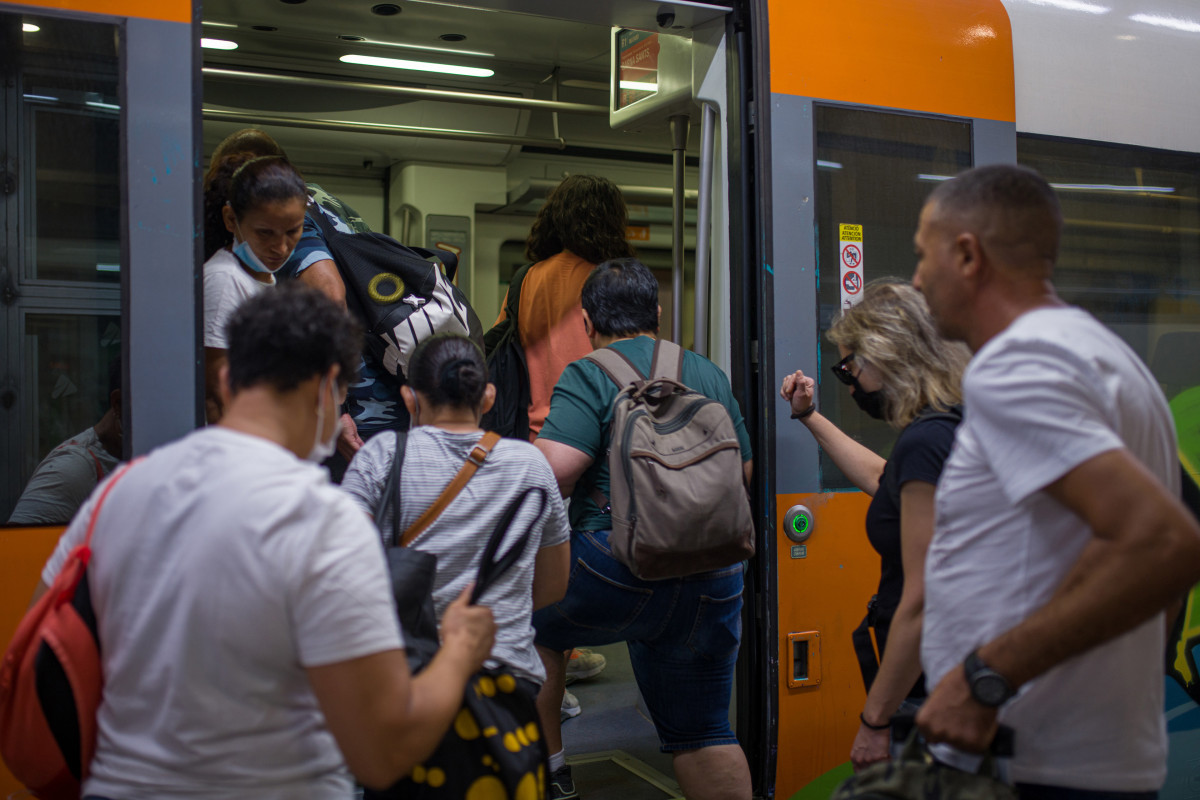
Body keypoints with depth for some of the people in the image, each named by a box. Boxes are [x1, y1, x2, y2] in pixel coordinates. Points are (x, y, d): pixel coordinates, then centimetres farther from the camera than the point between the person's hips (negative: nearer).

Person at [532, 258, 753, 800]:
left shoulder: (588, 376, -5)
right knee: (700, 734, 18)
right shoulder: (711, 376, 14)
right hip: (714, 584, 6)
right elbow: (743, 472, 20)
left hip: (623, 568, -5)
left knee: (527, 617, 22)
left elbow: (552, 472, -17)